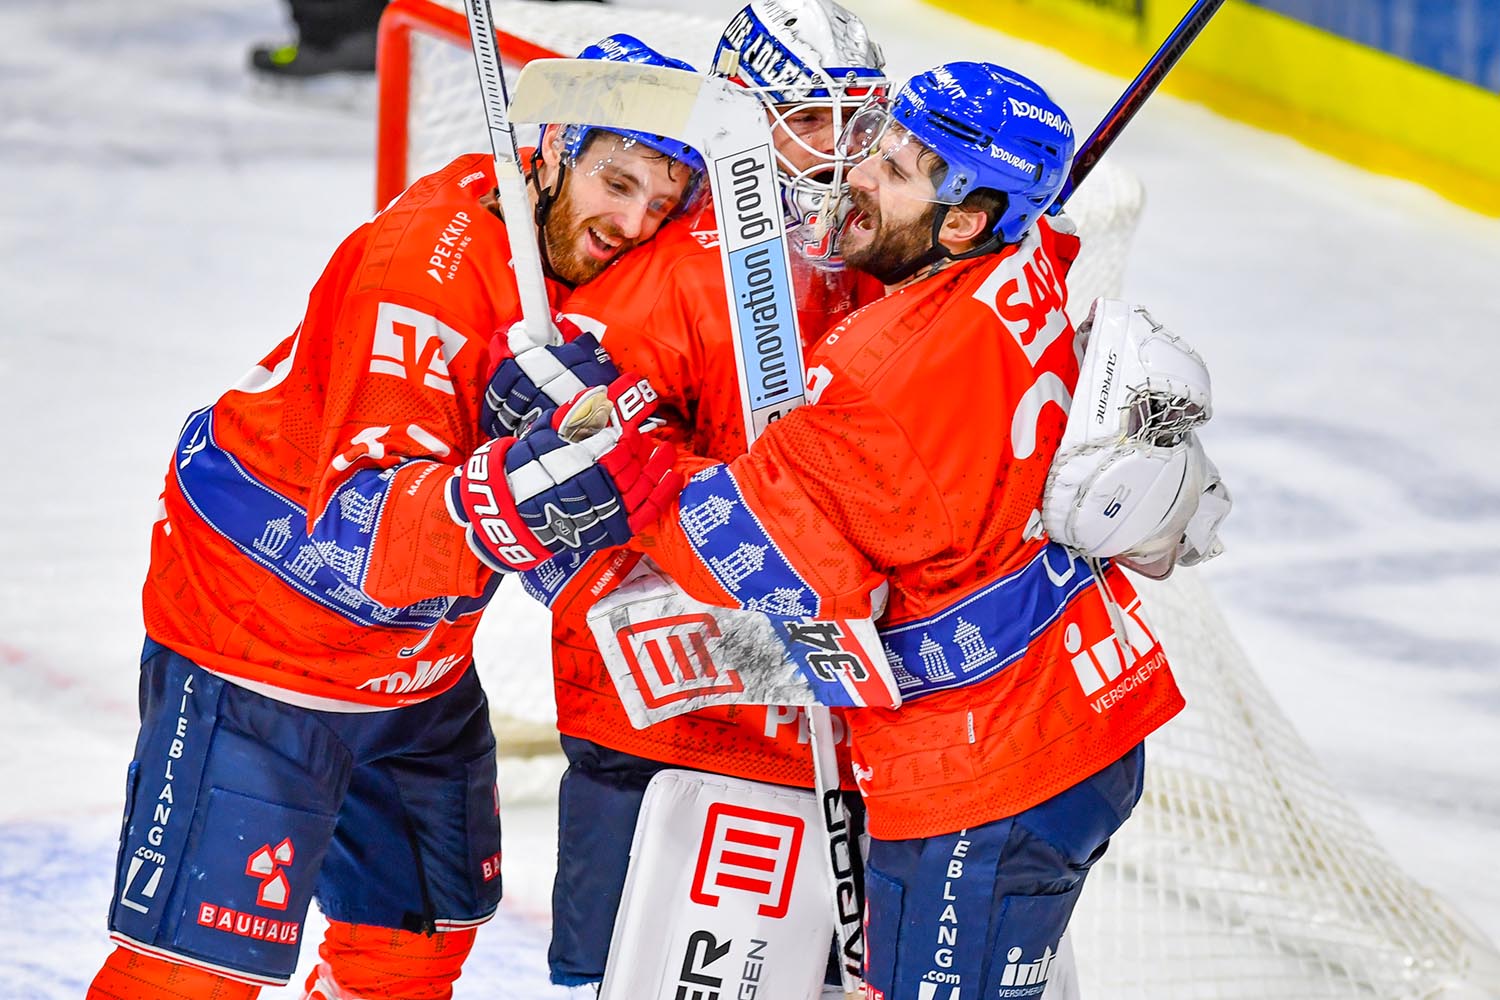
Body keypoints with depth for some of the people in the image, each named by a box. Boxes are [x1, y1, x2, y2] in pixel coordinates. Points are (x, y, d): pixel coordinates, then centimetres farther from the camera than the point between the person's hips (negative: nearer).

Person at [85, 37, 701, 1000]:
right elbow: (362, 529, -38)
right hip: (262, 632, -8)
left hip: (419, 658, 9)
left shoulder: (600, 266, -5)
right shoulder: (429, 258, -29)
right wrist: (523, 493, -54)